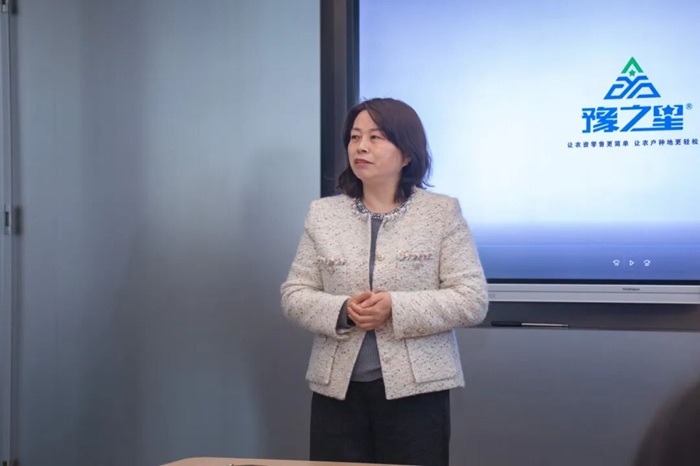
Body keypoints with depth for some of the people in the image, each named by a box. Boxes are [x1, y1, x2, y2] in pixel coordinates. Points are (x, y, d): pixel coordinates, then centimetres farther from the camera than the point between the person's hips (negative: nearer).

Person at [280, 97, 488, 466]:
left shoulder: (442, 212, -1)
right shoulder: (322, 214, 7)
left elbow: (472, 301, -6)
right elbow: (293, 295, 6)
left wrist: (396, 309, -18)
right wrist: (342, 311, -14)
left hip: (415, 390, -2)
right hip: (337, 390, 2)